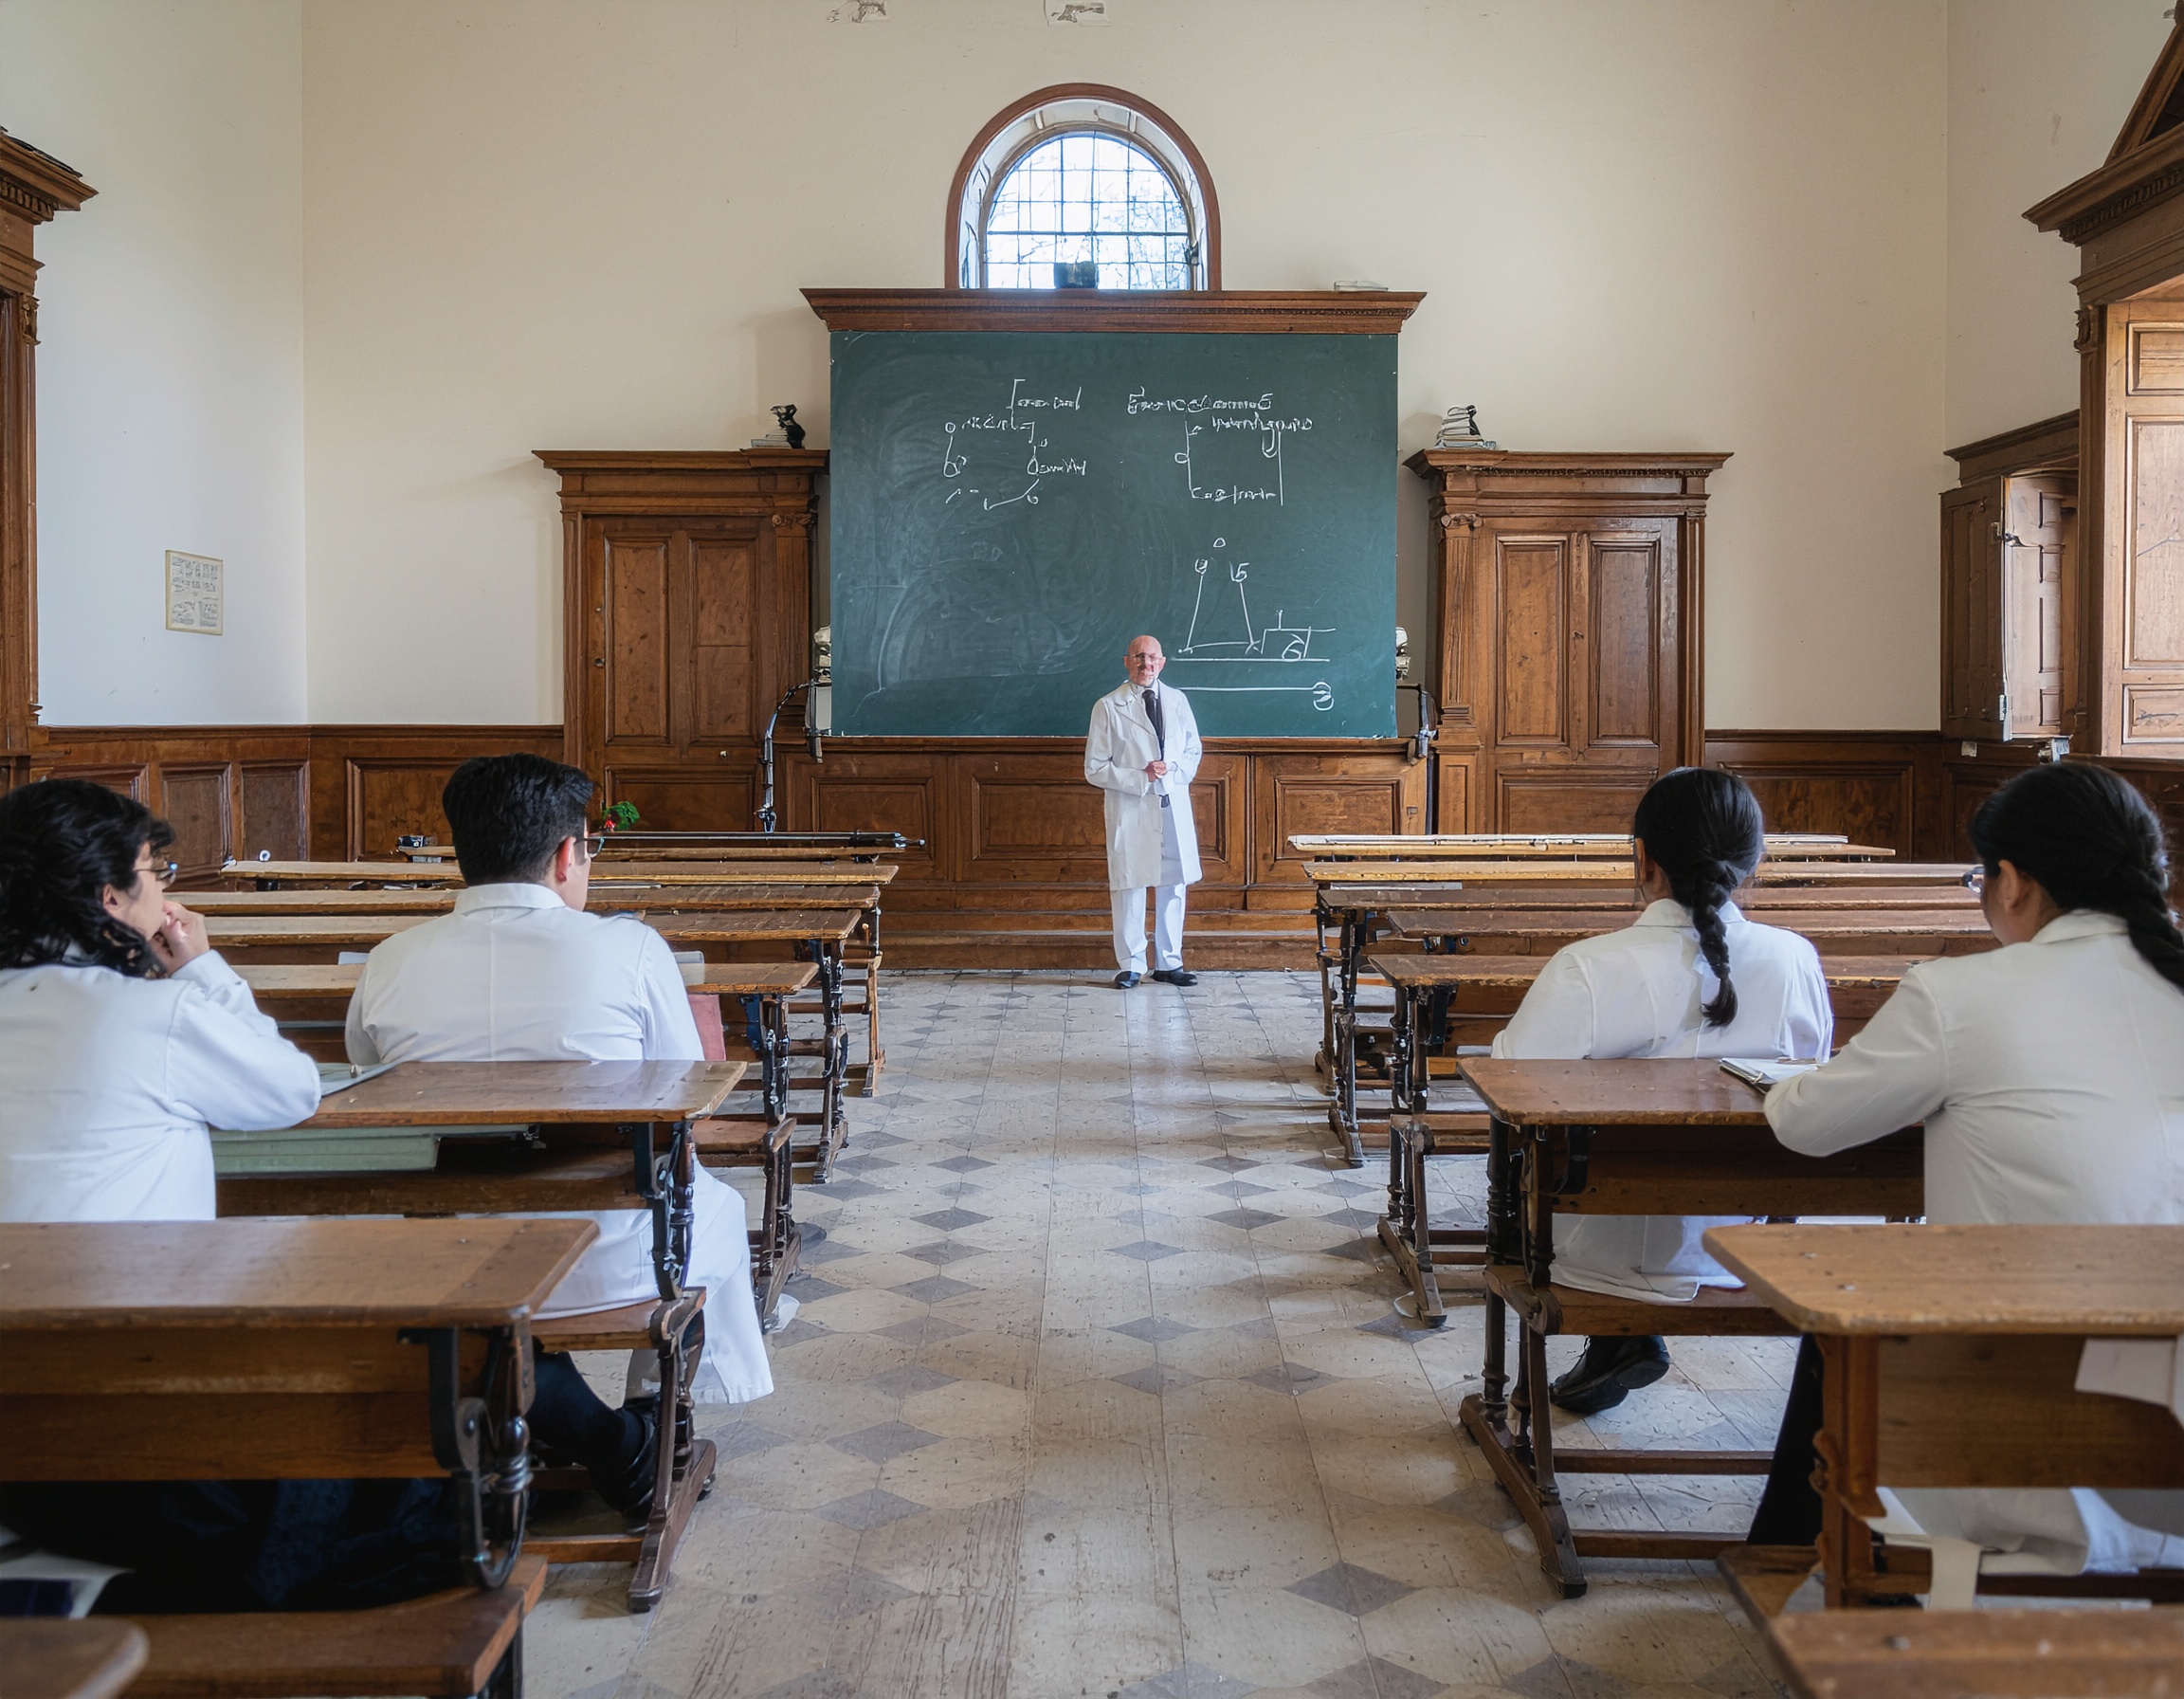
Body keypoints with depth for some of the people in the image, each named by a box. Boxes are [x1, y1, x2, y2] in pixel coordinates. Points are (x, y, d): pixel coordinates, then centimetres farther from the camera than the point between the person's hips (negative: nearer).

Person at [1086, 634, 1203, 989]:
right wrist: (1141, 779, -15)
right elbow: (1095, 769, -5)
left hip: (1174, 808, 4)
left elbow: (1193, 751, 16)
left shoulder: (1178, 701, 7)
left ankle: (1169, 962, 20)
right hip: (1131, 810, -3)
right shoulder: (1108, 707, -4)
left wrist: (1172, 771, -6)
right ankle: (1130, 965, 13)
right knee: (1129, 888, 0)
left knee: (1173, 887, 9)